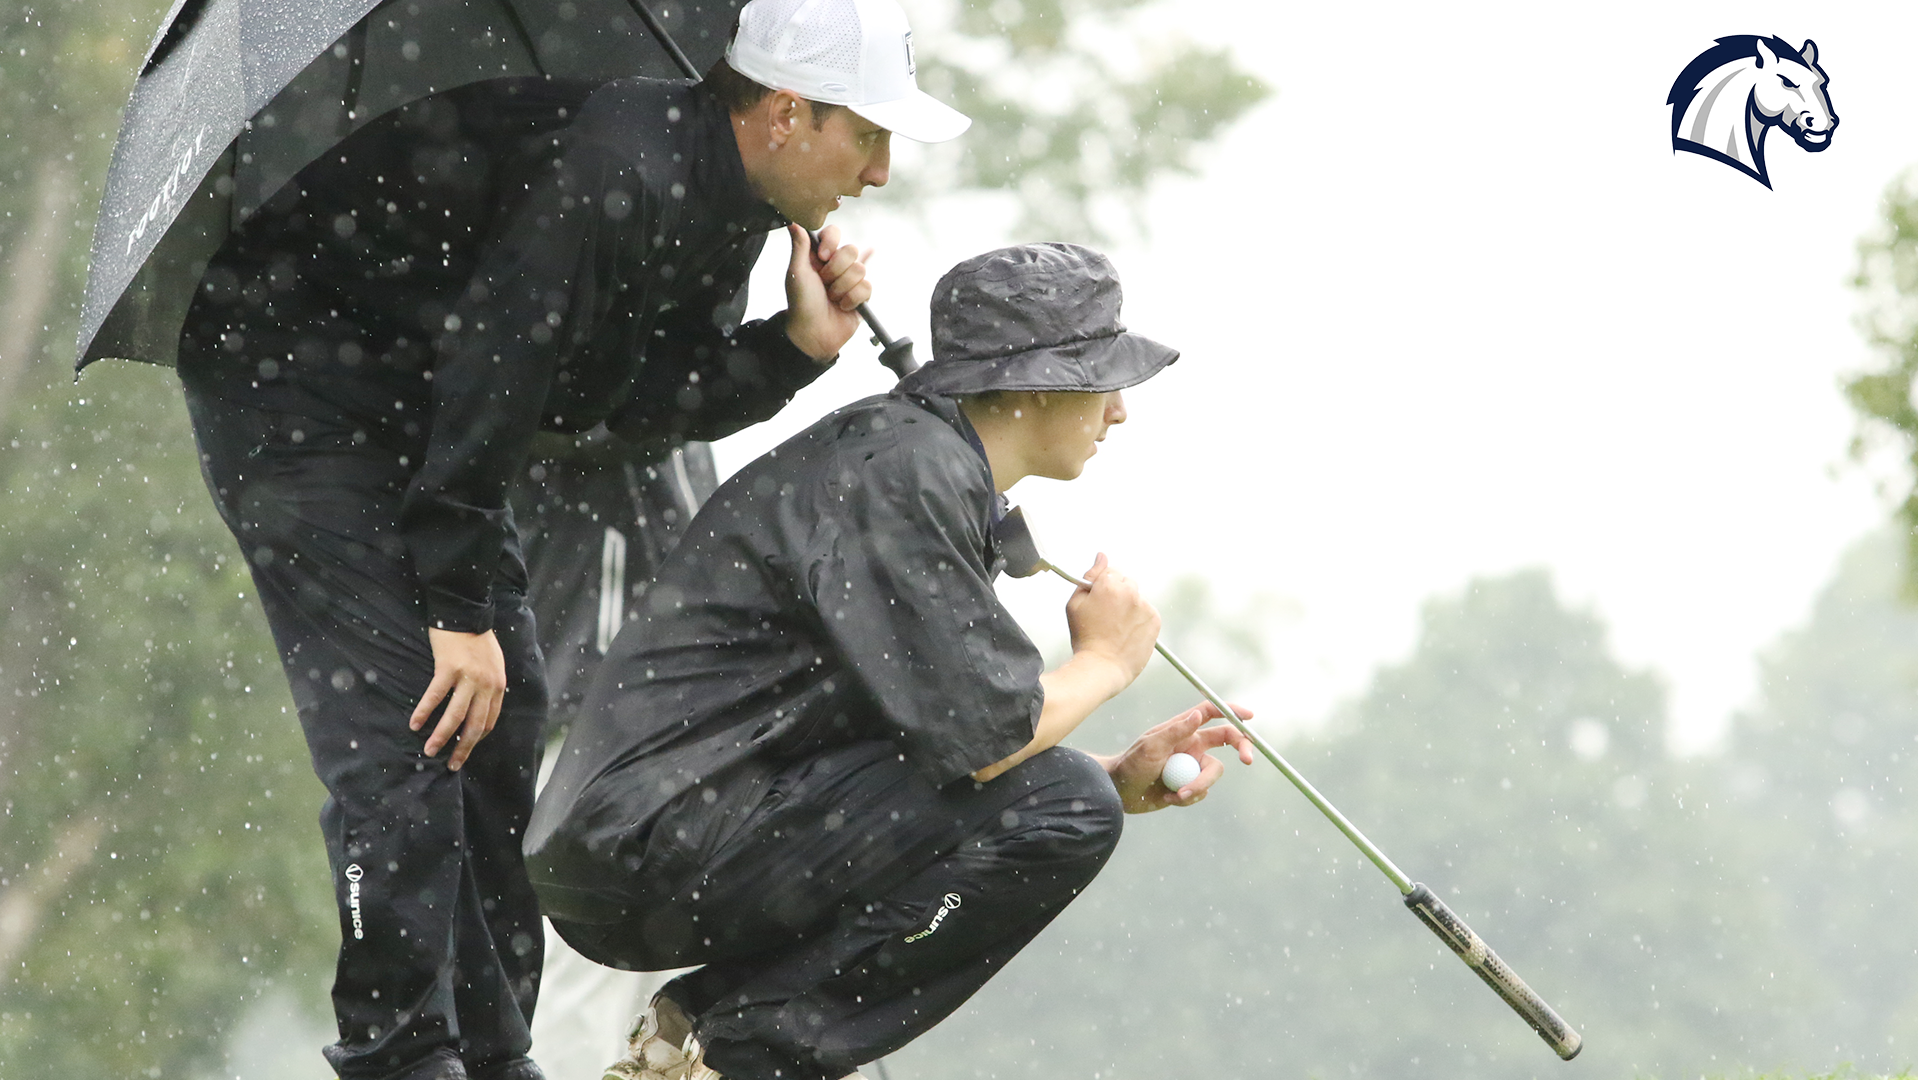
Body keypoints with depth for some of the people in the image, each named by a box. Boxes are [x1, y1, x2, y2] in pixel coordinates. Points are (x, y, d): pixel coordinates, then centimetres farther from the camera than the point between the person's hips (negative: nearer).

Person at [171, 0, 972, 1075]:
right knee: (401, 718, -17)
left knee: (506, 713, 9)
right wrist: (459, 610, -24)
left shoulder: (734, 201, 0)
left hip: (415, 400, 10)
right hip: (288, 364, -10)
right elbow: (494, 368, -29)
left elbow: (652, 397, 4)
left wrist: (796, 346, -11)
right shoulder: (614, 169, -31)